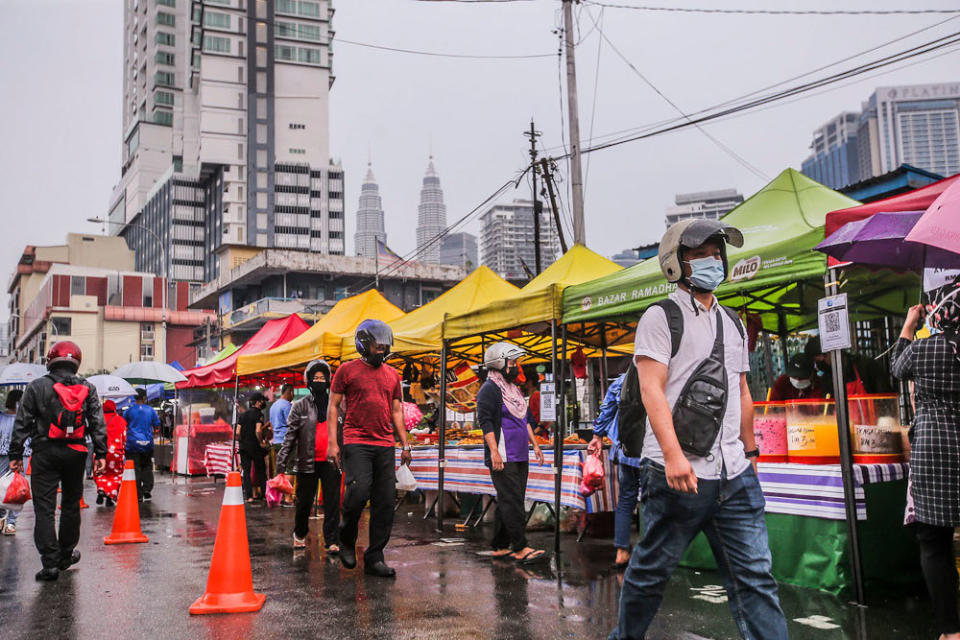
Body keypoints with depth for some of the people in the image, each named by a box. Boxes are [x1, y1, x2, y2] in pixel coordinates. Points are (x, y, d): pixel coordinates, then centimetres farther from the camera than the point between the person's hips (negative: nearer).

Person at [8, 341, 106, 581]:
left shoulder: (37, 387, -2)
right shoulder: (88, 388, 5)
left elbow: (22, 423, -2)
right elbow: (98, 424, 3)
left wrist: (15, 454, 3)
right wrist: (101, 454, 5)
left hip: (45, 453, -3)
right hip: (76, 453, 3)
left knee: (44, 508, -1)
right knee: (71, 505, 16)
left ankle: (50, 563, -5)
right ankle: (66, 555, 27)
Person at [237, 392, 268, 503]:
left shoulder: (243, 414, 10)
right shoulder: (258, 414, -8)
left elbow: (238, 432, 7)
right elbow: (258, 430, -21)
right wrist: (260, 442, -8)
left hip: (243, 447, 5)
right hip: (255, 446, -5)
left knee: (246, 471, 5)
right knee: (260, 470, 8)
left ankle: (249, 496, 1)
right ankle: (264, 493, 12)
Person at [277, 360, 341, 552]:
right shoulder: (300, 406, 3)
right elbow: (290, 436, -1)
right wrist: (281, 465, -7)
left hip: (330, 462, 1)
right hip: (307, 462, -1)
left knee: (332, 503, -2)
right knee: (304, 501, 10)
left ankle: (332, 540, 5)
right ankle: (300, 534, 33)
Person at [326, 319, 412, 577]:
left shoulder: (392, 375, 16)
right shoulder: (347, 370, 3)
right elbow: (333, 406, 3)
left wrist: (405, 445, 13)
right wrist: (332, 442, -6)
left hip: (385, 445, 5)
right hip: (356, 443, -4)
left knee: (385, 502, 1)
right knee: (358, 491, -17)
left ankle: (374, 558, 11)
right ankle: (346, 539, 11)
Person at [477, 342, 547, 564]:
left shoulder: (513, 388, 19)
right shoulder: (490, 389, -9)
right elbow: (485, 422, -16)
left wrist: (534, 444, 22)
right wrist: (494, 451, -23)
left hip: (519, 456, 9)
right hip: (503, 458, -9)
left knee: (507, 502, 11)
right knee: (512, 502, -10)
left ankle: (500, 546, 17)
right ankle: (520, 548, -9)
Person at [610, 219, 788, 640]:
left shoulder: (732, 323, 18)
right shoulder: (661, 318, -4)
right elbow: (651, 389, -14)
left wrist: (749, 451, 23)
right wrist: (673, 455, -24)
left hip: (734, 477, 6)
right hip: (678, 474, -5)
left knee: (755, 576, 3)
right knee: (651, 572, 7)